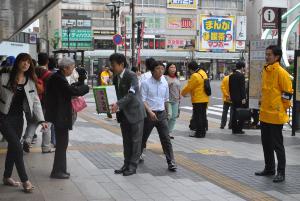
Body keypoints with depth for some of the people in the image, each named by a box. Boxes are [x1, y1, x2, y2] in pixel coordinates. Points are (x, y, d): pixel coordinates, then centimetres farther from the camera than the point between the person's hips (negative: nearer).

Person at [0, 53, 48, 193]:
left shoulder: (30, 82, 4)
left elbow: (35, 101, 1)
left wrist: (41, 120, -9)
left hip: (18, 118, 5)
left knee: (12, 147, 13)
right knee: (17, 147, -12)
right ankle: (25, 180, -5)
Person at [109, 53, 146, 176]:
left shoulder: (131, 76, -16)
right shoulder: (116, 78, 9)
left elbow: (131, 94, -26)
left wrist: (118, 104, -35)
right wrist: (113, 105, -3)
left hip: (135, 112, -8)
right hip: (123, 113, 8)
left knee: (135, 140, 1)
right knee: (126, 141, 13)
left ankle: (133, 166, 7)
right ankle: (127, 164, 20)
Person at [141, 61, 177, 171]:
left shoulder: (165, 83, 6)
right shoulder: (146, 83, -8)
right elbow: (142, 100, -11)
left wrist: (166, 113, 20)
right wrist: (150, 111, -22)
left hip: (161, 114, 3)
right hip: (149, 114, -3)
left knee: (166, 139, -3)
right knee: (143, 137, 13)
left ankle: (171, 162, -3)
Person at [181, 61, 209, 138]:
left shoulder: (195, 76, -18)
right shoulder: (203, 73, 11)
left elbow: (188, 87, -11)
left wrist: (183, 93, 7)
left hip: (198, 100, -9)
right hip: (205, 99, 9)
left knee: (197, 117, -3)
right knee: (203, 116, 13)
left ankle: (199, 133, -1)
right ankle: (203, 132, 19)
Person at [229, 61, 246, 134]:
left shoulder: (231, 76, 10)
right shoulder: (241, 75, -13)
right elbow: (242, 88, -17)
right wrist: (243, 98, -16)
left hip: (233, 98, 7)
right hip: (240, 98, -7)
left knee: (234, 113, 10)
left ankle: (234, 129, 13)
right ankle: (239, 129, -1)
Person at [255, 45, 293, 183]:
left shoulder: (281, 72, -14)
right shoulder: (265, 71, 10)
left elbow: (287, 94, -13)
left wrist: (281, 109, -9)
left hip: (275, 116, -8)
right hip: (264, 115, 8)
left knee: (277, 145, -1)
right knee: (266, 143, 16)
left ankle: (281, 172, 8)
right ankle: (269, 168, 29)